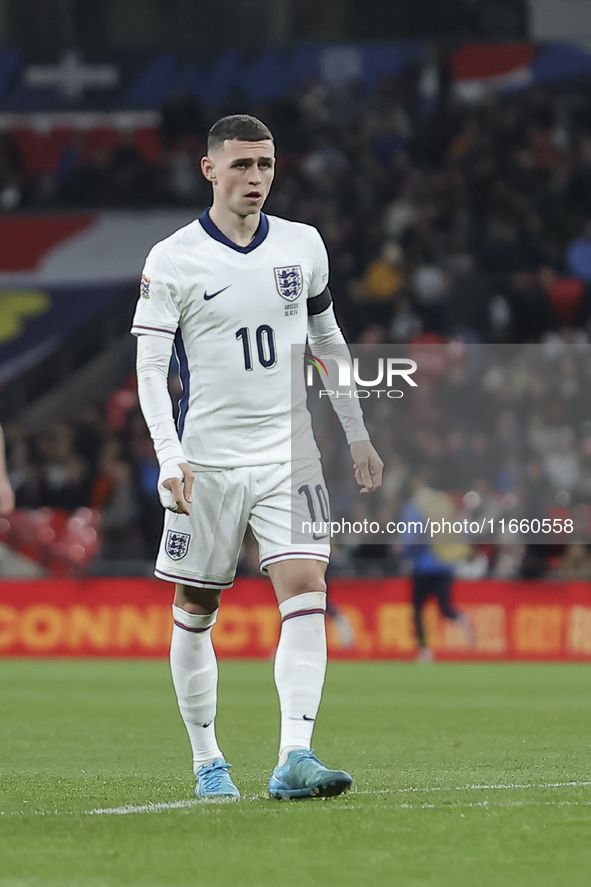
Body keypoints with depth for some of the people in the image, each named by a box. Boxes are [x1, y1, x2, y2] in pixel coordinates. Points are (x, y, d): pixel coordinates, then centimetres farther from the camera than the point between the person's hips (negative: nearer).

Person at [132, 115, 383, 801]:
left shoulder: (303, 246, 7)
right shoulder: (171, 260, -5)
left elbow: (328, 339, 20)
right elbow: (149, 367, -8)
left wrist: (357, 435, 20)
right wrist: (170, 456, -21)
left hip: (288, 454, 2)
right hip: (206, 462, -2)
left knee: (306, 591, -14)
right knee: (196, 611, 5)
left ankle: (294, 759, -21)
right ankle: (207, 762, 20)